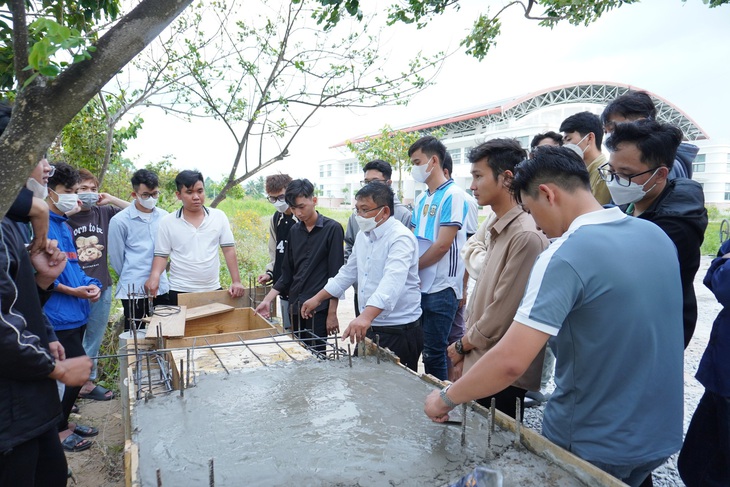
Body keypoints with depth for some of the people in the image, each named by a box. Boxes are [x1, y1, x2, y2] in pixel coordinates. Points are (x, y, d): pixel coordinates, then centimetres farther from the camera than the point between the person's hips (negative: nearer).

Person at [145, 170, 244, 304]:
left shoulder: (219, 217, 0)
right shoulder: (167, 222, -2)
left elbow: (229, 249, 0)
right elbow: (161, 255, 1)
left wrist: (236, 281, -6)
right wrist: (155, 275, -20)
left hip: (213, 290, 1)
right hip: (180, 291, -1)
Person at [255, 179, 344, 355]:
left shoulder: (332, 229, -7)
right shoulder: (294, 231, 10)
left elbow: (336, 274, -8)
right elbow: (287, 272, 15)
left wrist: (332, 313, -10)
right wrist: (268, 300, 7)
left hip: (318, 308, -5)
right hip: (295, 307, 5)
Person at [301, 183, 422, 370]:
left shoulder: (401, 238, -18)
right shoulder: (363, 235, 8)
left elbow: (392, 283, -33)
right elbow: (348, 272, 19)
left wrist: (366, 316, -46)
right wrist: (317, 298, 17)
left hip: (399, 332, -8)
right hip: (368, 328, 8)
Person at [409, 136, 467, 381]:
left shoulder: (453, 195, -11)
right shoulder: (421, 199, 14)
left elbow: (442, 245, -16)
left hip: (441, 287, -8)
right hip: (419, 286, 8)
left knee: (434, 354, 0)